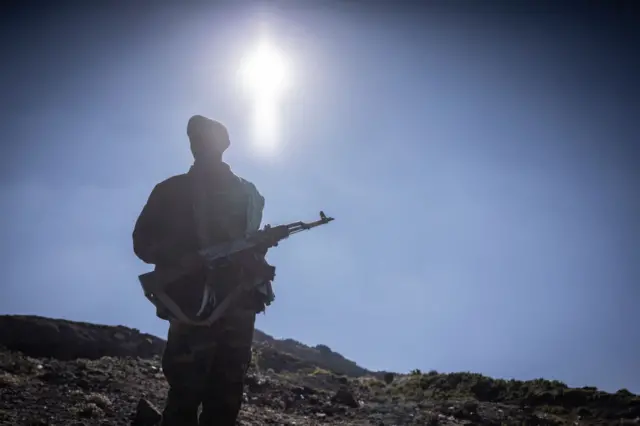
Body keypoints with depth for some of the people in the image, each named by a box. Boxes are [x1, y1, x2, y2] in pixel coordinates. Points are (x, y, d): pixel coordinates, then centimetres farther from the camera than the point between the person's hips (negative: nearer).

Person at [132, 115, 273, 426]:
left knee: (226, 394, 1)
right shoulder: (171, 191, 11)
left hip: (239, 302, 3)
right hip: (191, 302, -2)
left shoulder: (246, 193, 20)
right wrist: (180, 260, -13)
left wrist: (256, 256, -5)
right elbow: (143, 242, 6)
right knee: (186, 390, -11)